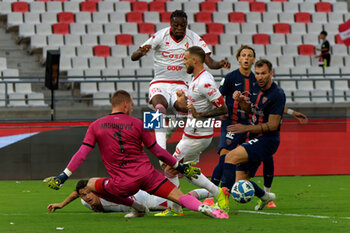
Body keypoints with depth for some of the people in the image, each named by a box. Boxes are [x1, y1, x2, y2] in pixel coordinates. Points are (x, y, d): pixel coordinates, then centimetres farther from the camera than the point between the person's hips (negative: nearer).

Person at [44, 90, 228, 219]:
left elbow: (82, 154, 0)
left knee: (91, 185, 23)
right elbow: (157, 151, 11)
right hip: (146, 174, 1)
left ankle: (137, 207, 22)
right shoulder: (137, 124, 6)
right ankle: (204, 208, -29)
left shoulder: (96, 126, 7)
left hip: (123, 183, -1)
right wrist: (180, 167, 21)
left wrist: (63, 176, 4)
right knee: (178, 196, 2)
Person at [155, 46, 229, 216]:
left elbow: (222, 108, -24)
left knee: (170, 170, -1)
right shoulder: (195, 80, 9)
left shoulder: (205, 82, -23)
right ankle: (219, 194, 23)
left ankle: (175, 209, 9)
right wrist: (184, 103, 3)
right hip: (192, 134, 10)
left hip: (196, 137, -10)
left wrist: (200, 116, -28)